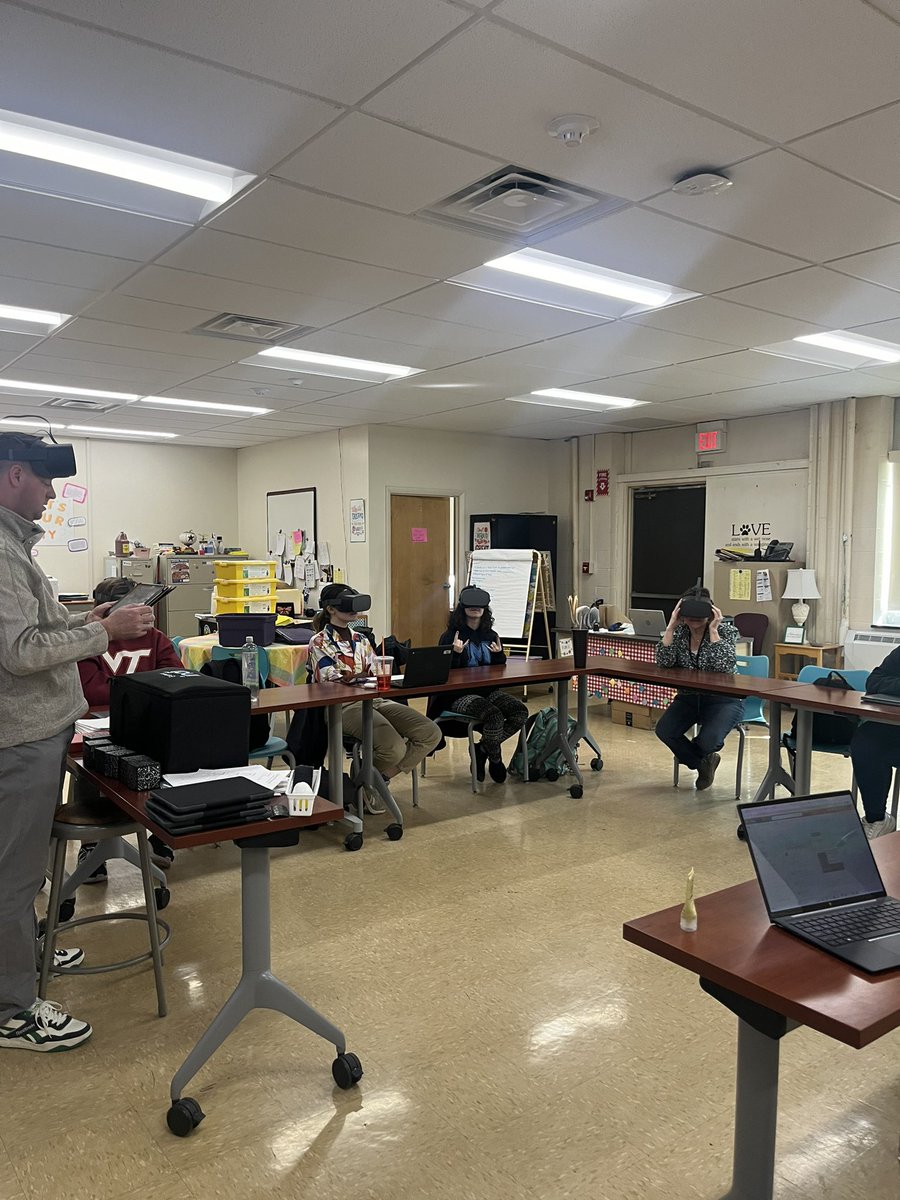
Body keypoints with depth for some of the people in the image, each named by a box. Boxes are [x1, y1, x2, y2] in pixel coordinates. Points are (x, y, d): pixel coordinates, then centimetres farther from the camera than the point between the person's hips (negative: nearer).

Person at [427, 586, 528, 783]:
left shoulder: (490, 636, 12)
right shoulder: (450, 636, -5)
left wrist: (499, 655, -4)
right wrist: (456, 654, -24)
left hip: (487, 691, 6)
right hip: (459, 695, -6)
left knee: (521, 712, -19)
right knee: (494, 715, -32)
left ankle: (482, 749, 1)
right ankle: (495, 759, 0)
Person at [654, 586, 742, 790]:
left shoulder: (726, 630, -11)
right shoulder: (680, 630, -2)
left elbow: (724, 666, -26)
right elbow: (663, 662, -16)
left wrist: (713, 630, -25)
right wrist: (671, 626, -20)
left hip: (722, 700, -4)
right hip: (689, 698, 4)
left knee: (708, 740, -29)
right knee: (663, 731, -21)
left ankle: (689, 755, 13)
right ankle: (702, 763, 9)